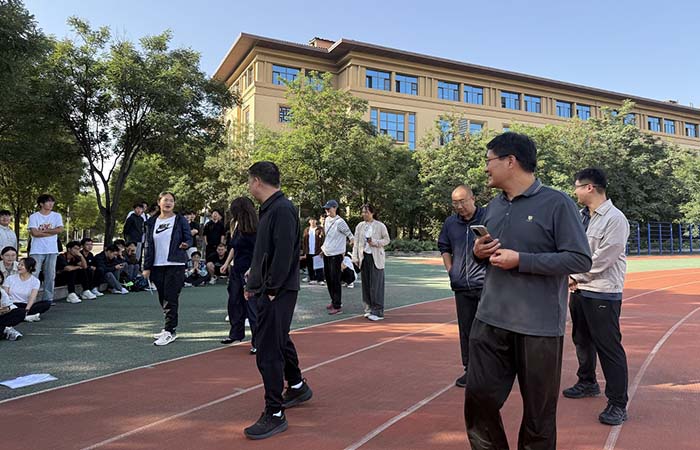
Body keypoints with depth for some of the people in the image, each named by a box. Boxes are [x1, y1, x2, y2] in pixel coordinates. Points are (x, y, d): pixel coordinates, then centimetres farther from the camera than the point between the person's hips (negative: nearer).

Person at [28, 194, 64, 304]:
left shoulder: (57, 216, 9)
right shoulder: (34, 216, 1)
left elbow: (60, 230, -5)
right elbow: (34, 233, -10)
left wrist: (43, 230, -7)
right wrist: (52, 232, -6)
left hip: (52, 251, 2)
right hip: (37, 251, -2)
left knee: (50, 275, 5)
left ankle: (48, 298, 11)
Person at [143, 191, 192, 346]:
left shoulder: (180, 220, 1)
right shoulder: (152, 222, 10)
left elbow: (189, 239, 1)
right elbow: (148, 245, 10)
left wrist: (185, 245, -23)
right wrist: (147, 267, 6)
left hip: (175, 265, -4)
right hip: (157, 265, 4)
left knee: (171, 298, -6)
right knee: (163, 298, 10)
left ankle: (170, 331, -2)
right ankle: (169, 327, 22)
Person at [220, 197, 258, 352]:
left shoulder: (254, 230, -17)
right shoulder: (238, 227, 7)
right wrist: (227, 263, 12)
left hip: (250, 273, -9)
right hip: (237, 271, 9)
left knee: (252, 307, -5)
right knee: (234, 302, 20)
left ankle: (257, 342, 3)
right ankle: (236, 333, 38)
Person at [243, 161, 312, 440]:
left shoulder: (282, 210, -18)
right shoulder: (270, 209, 13)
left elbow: (283, 255, -24)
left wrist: (271, 290, -20)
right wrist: (253, 284, 16)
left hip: (278, 293, -10)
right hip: (269, 290, 10)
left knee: (268, 351, -5)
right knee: (279, 340, 24)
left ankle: (275, 415, 9)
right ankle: (297, 388, 44)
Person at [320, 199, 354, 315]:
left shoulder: (339, 222, -16)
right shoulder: (327, 220, 9)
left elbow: (350, 236, -13)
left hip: (336, 254, -8)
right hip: (326, 253, 8)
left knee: (335, 280, -6)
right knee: (328, 278, 15)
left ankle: (337, 306, 1)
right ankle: (334, 301, 30)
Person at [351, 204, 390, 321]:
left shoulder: (380, 226, -1)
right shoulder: (359, 226, 9)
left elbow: (387, 240, 3)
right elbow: (356, 242, 10)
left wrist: (375, 242, -14)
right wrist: (355, 257, 3)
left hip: (376, 257, -4)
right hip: (364, 257, 4)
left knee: (376, 284, -5)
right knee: (366, 284, 6)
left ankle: (378, 311, 0)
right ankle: (369, 309, 18)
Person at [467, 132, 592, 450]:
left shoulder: (556, 203, -9)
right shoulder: (494, 206, 10)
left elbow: (580, 259, -13)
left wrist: (521, 260, -19)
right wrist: (478, 252, -3)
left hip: (539, 326, -5)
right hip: (490, 320, 5)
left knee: (538, 410, 11)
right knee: (479, 396, 9)